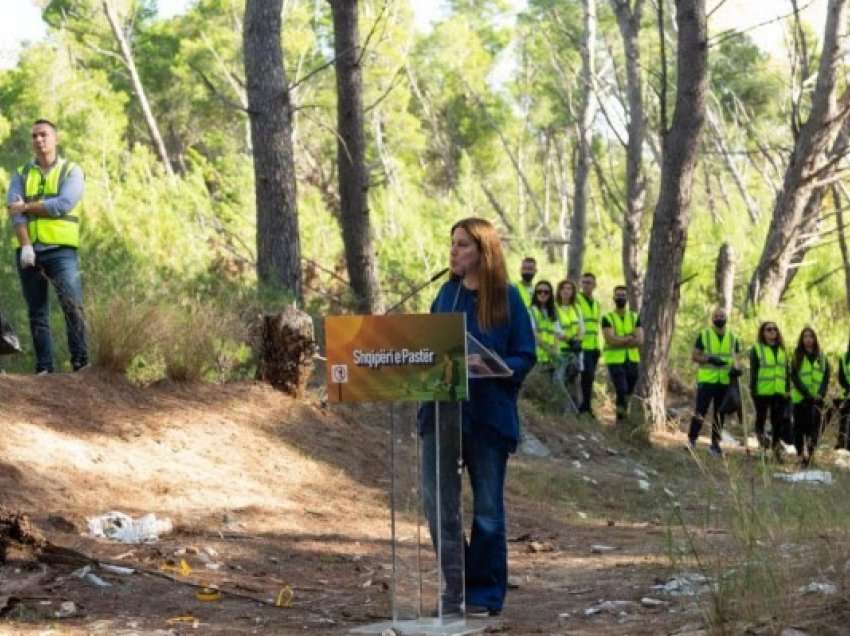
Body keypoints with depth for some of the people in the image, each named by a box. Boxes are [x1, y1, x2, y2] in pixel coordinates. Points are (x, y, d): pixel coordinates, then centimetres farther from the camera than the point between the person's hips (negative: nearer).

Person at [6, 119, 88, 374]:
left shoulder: (71, 171, 6)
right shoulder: (21, 174, 14)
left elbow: (63, 205, -11)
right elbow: (14, 211, 0)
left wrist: (26, 206, -4)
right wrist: (25, 246, -14)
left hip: (60, 249, -3)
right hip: (28, 250, 3)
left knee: (72, 304, -18)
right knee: (37, 313, 3)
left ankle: (81, 362, -16)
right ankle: (44, 369, 4)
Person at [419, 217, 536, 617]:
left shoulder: (507, 298, -4)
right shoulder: (446, 294, 9)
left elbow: (525, 358, -5)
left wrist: (487, 365, -21)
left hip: (488, 413, -4)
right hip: (441, 409, 4)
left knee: (488, 507, 5)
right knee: (437, 501, -2)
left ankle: (485, 592, 16)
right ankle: (455, 584, 12)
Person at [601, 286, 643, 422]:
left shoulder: (635, 317, 10)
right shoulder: (607, 318, 0)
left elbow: (639, 340, -3)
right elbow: (611, 340, -14)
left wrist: (620, 342, -13)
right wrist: (630, 338, -10)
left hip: (632, 360, 4)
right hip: (615, 361, -4)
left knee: (628, 393, 8)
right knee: (622, 391, -15)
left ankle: (624, 416, 22)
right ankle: (621, 421, -6)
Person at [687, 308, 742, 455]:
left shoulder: (732, 338, 10)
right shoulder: (704, 335, 1)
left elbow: (735, 357, 11)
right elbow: (694, 356, 0)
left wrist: (735, 368, -12)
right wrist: (710, 359, -17)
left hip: (725, 381, 3)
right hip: (706, 380, -3)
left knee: (720, 414, 8)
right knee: (701, 410, -9)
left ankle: (715, 443, 15)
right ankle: (691, 439, 2)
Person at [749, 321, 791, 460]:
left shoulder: (782, 349, 13)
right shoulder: (756, 349, -2)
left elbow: (787, 370, 15)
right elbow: (753, 371, -5)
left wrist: (788, 389, 9)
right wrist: (753, 389, -10)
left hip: (779, 392, 3)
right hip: (762, 390, -3)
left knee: (778, 420, 0)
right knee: (761, 416, 8)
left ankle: (776, 444, 9)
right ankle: (760, 433, 33)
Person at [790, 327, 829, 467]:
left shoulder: (821, 358, 7)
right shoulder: (797, 358, 1)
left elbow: (826, 377, 3)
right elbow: (794, 378, -7)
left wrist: (821, 394, -13)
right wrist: (808, 394, -17)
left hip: (817, 398, 1)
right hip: (800, 398, -1)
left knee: (814, 425, -10)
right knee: (800, 426, 2)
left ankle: (810, 452, -11)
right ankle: (801, 454, 13)